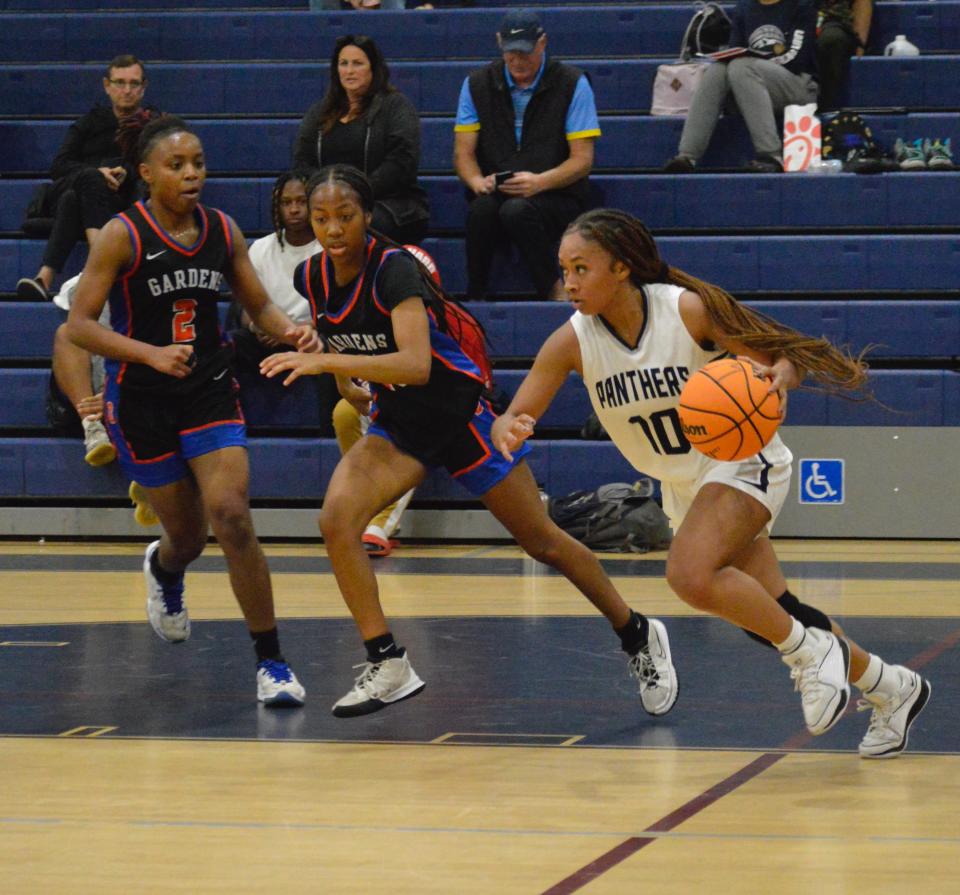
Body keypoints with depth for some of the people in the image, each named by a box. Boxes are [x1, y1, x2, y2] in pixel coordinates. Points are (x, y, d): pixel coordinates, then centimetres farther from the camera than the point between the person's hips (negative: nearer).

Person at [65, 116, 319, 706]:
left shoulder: (222, 231, 1)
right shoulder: (123, 236, -12)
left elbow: (260, 307, 11)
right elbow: (79, 325, -14)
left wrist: (292, 331, -12)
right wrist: (150, 353, -28)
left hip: (211, 394, 2)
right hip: (141, 402, -2)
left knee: (231, 516, -16)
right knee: (188, 534, 8)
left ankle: (272, 662, -9)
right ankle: (164, 571, 49)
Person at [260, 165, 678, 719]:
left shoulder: (394, 269, -26)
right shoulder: (313, 279, -5)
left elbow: (416, 364, -40)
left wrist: (326, 361, -44)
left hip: (461, 413, -6)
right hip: (397, 424, 6)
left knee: (542, 541, 5)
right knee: (337, 519, -20)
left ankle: (638, 637, 27)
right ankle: (389, 667, -13)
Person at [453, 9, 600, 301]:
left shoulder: (572, 84, 1)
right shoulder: (477, 84, 10)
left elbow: (583, 159, -3)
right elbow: (463, 152, 8)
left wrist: (540, 182, -21)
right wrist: (477, 181, -15)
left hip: (556, 197, -2)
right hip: (494, 194, 2)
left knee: (516, 211, -37)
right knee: (482, 208, -34)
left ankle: (553, 294, -22)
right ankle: (474, 298, -21)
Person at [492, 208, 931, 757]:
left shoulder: (689, 309, -23)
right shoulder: (573, 342, -12)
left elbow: (784, 357, -15)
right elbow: (513, 419, -12)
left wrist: (778, 378, -39)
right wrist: (509, 433, -37)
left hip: (743, 461, -6)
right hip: (684, 487, 6)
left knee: (690, 575, -31)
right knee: (771, 616, 9)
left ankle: (813, 651, -11)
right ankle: (890, 688, 30)